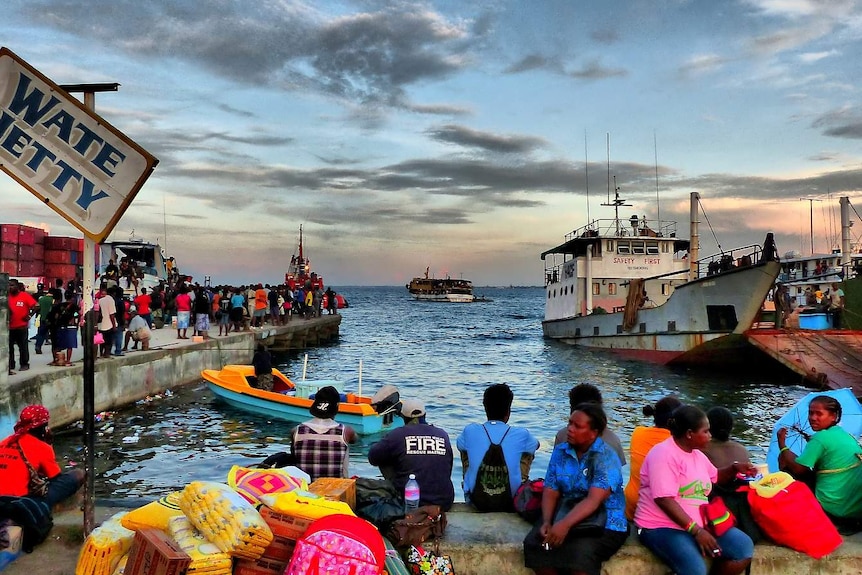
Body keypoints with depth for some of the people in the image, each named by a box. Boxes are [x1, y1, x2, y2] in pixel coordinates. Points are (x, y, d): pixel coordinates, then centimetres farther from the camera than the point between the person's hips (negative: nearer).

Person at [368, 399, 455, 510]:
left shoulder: (398, 434, -6)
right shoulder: (443, 435, 4)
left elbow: (373, 457, 5)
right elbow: (448, 471, 13)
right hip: (445, 503, 4)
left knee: (383, 461, 14)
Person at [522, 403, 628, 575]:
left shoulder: (606, 458, -15)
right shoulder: (560, 452, 3)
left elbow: (594, 500, -26)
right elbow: (551, 492, 0)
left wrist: (565, 524, -39)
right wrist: (547, 522, -19)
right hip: (565, 514, 5)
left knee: (580, 553, -33)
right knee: (533, 544, -19)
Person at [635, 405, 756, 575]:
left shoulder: (697, 454, 13)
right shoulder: (664, 454, -16)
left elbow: (714, 476, 34)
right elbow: (664, 500, -24)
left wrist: (734, 468, 13)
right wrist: (696, 531, -26)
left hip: (700, 524, 9)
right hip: (663, 527, -9)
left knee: (744, 547, -6)